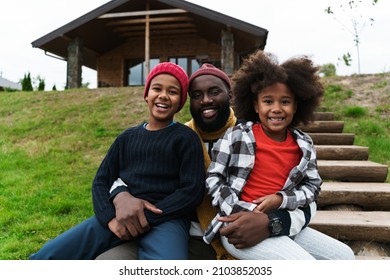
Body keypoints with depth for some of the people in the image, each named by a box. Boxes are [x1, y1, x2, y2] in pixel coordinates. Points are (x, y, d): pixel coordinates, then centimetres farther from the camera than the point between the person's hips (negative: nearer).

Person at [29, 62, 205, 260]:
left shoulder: (186, 138, 7)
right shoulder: (127, 137, 18)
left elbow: (192, 191, -3)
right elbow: (101, 181, 12)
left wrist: (146, 217, -13)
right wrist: (111, 217, -9)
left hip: (166, 217, -3)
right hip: (119, 213, 4)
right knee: (44, 257, -12)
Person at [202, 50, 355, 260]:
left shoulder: (304, 145, 7)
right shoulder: (236, 136, -6)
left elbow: (312, 186, 9)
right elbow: (213, 178, -4)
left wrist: (280, 199, -10)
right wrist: (240, 213, -16)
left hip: (281, 225, 6)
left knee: (344, 255, 3)